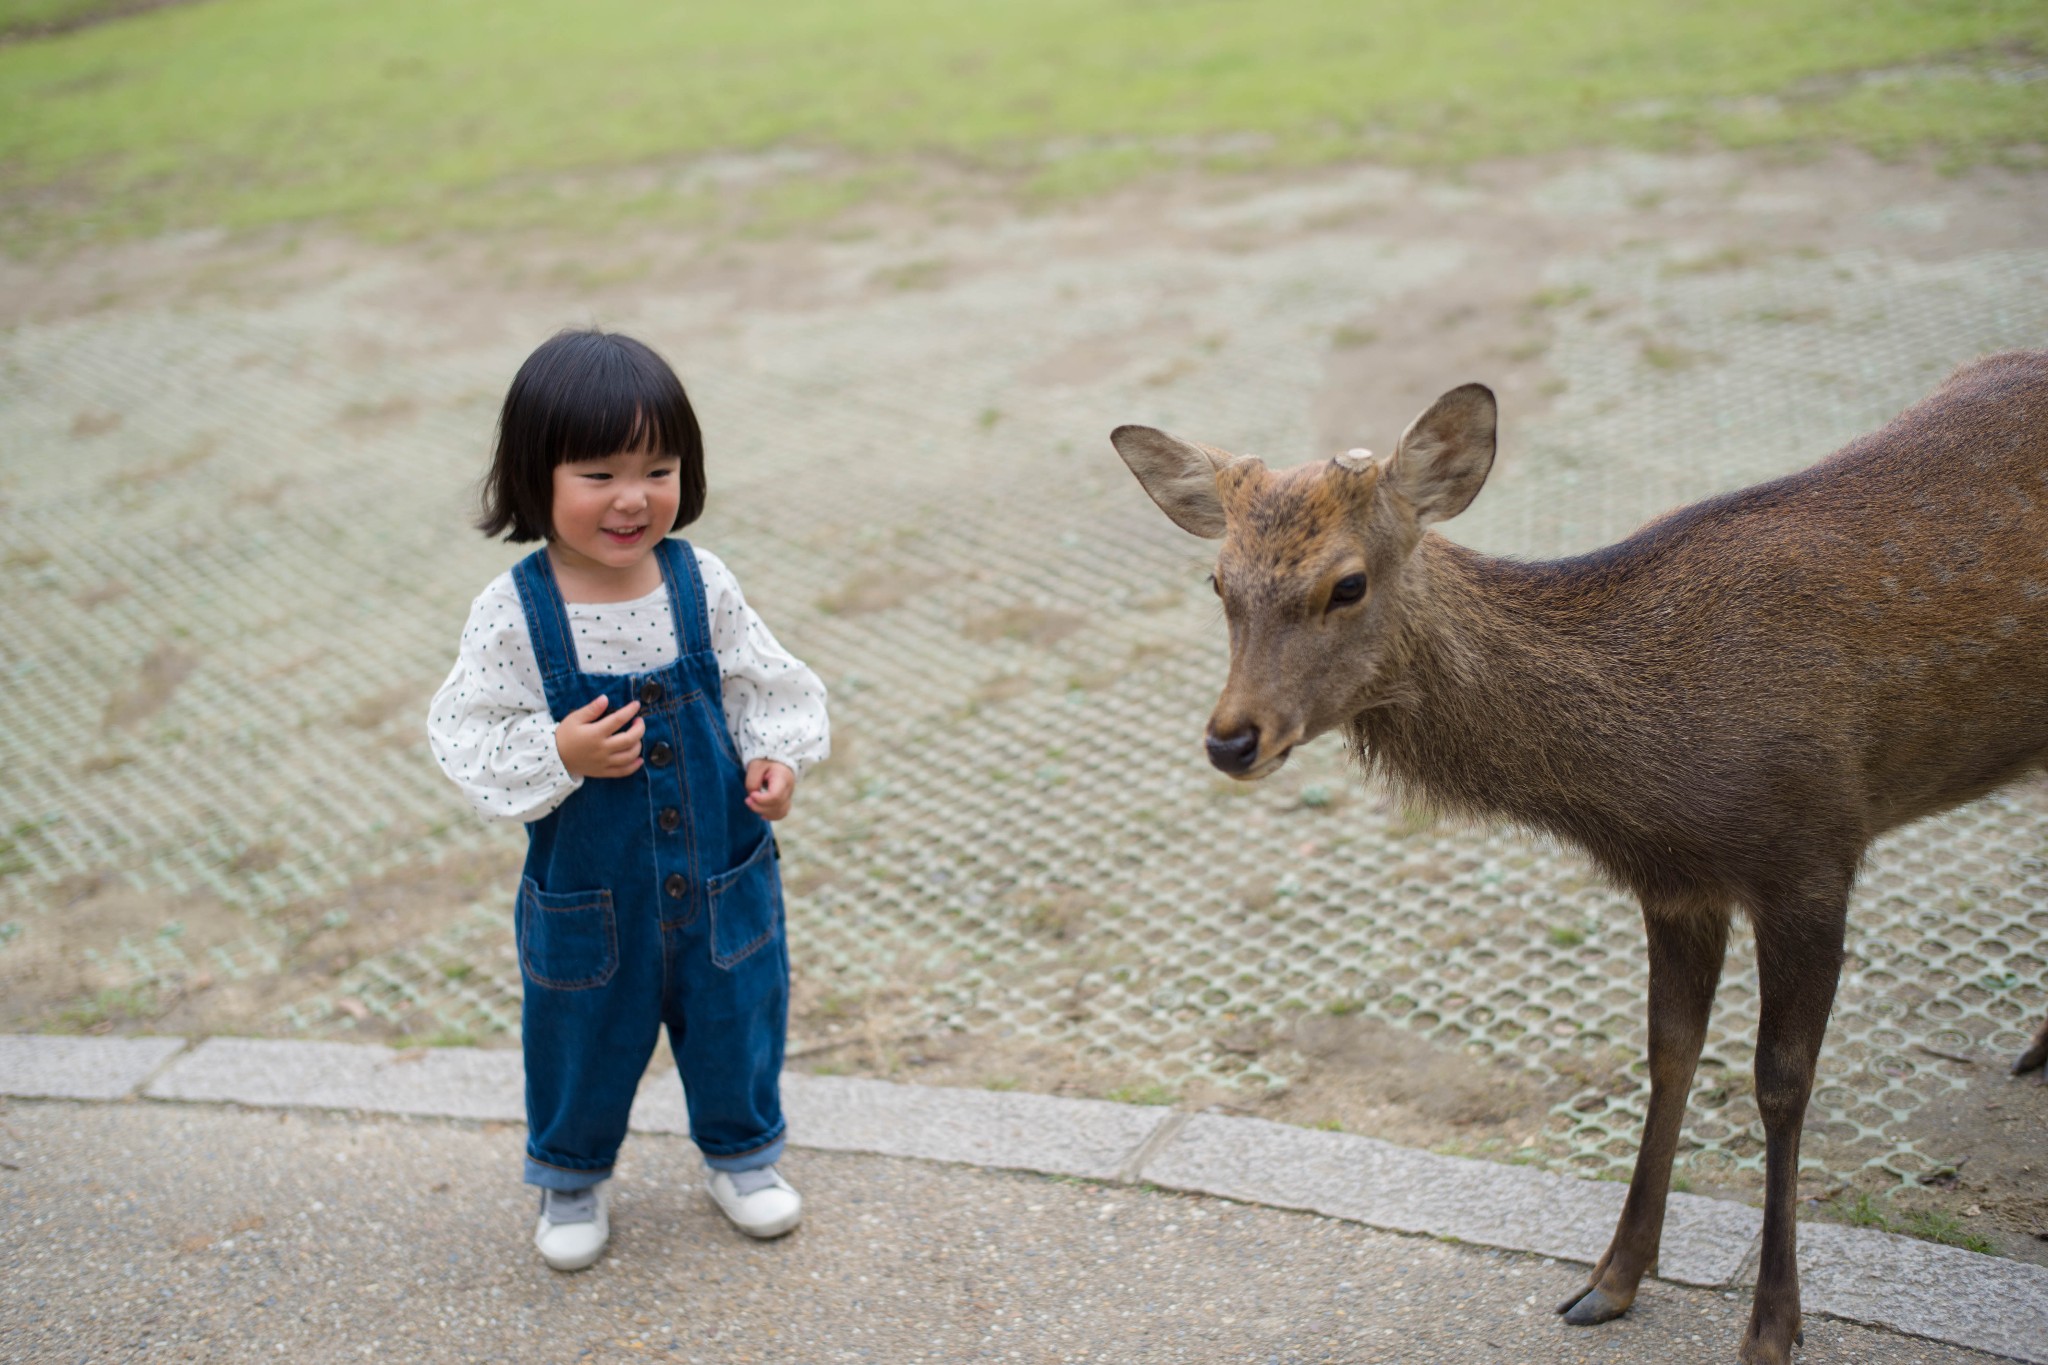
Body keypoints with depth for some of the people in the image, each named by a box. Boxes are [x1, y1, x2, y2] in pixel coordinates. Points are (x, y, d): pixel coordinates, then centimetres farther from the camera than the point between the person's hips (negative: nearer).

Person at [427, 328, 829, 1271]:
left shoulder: (701, 584, -10)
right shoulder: (514, 612, -17)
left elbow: (764, 686, 1)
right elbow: (468, 737, -14)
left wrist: (776, 757, -16)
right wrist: (560, 755, -29)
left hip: (720, 875, 2)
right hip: (587, 889, -2)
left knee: (735, 1021, 19)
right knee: (584, 1042, 18)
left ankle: (741, 1154, 46)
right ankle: (571, 1177, 45)